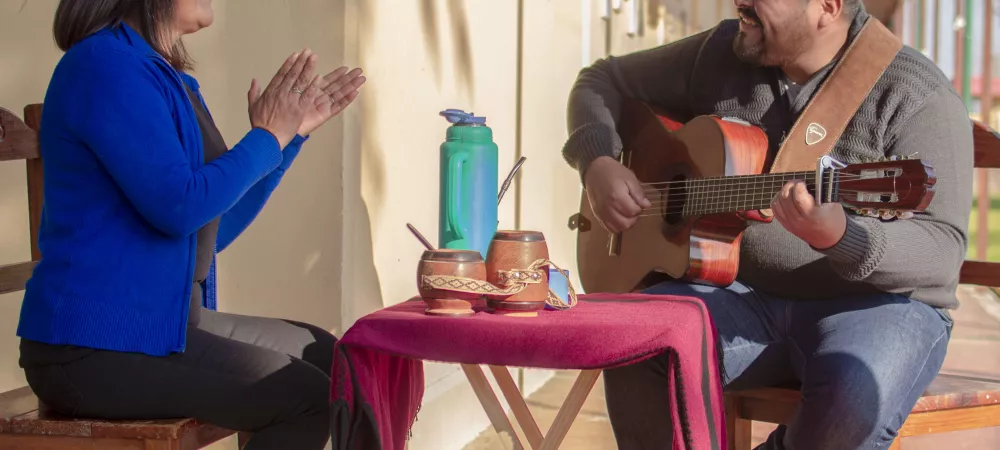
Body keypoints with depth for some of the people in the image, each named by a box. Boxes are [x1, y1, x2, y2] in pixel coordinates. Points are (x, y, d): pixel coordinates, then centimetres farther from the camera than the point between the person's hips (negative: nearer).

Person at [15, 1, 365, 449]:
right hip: (96, 345, -10)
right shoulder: (107, 64, -15)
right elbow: (179, 207, -24)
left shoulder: (165, 74, 14)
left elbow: (213, 229, 18)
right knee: (310, 399, -15)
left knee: (326, 358, 14)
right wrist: (267, 136, -9)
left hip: (163, 321, 10)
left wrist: (292, 130, 16)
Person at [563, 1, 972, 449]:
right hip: (744, 291, 4)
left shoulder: (915, 95, -12)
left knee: (859, 391, -37)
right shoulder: (720, 54, 5)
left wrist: (839, 237, -39)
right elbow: (602, 81, 19)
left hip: (876, 300, -3)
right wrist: (598, 164, -1)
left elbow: (945, 248, -19)